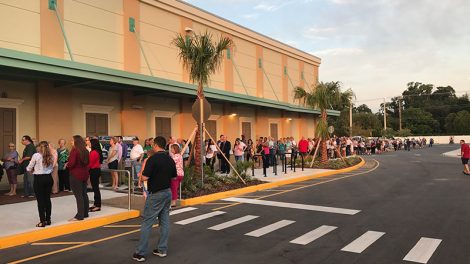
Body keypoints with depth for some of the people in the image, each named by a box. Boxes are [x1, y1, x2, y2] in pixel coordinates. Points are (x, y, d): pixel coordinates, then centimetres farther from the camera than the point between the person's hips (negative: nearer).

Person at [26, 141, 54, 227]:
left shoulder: (36, 155, -10)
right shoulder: (51, 156, 2)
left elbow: (29, 168, -2)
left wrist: (33, 170, 18)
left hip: (39, 178, -4)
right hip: (48, 178, 4)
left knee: (40, 200, 1)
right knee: (47, 199, 12)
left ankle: (42, 221, 4)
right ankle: (48, 220, 18)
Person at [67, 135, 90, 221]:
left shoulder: (74, 151, -16)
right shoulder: (85, 151, 7)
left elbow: (71, 163, -21)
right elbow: (88, 162, 15)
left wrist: (67, 165, -2)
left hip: (76, 175, -7)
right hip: (84, 174, 7)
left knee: (78, 195, -3)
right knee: (84, 194, 14)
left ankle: (80, 216, 0)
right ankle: (85, 213, 23)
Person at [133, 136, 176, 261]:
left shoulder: (153, 159, -16)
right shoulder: (170, 159, 5)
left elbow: (144, 177, -19)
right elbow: (174, 177, 12)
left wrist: (144, 166, -2)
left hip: (155, 194, -7)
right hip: (167, 192, 7)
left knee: (147, 223, -1)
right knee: (165, 221, 12)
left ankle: (140, 253, 3)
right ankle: (162, 249, 18)